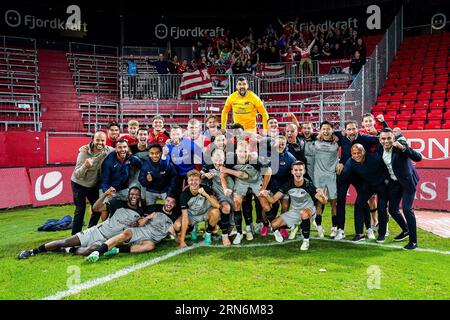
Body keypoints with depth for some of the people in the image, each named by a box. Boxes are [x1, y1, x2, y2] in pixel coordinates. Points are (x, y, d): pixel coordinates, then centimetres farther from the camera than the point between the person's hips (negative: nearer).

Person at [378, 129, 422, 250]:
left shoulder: (401, 147, -22)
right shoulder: (380, 150, -6)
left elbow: (418, 158, -35)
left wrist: (403, 148, -45)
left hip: (408, 181, -6)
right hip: (394, 182, 6)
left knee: (407, 209, -14)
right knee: (392, 210, 10)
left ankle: (413, 241, -1)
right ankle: (406, 230, 38)